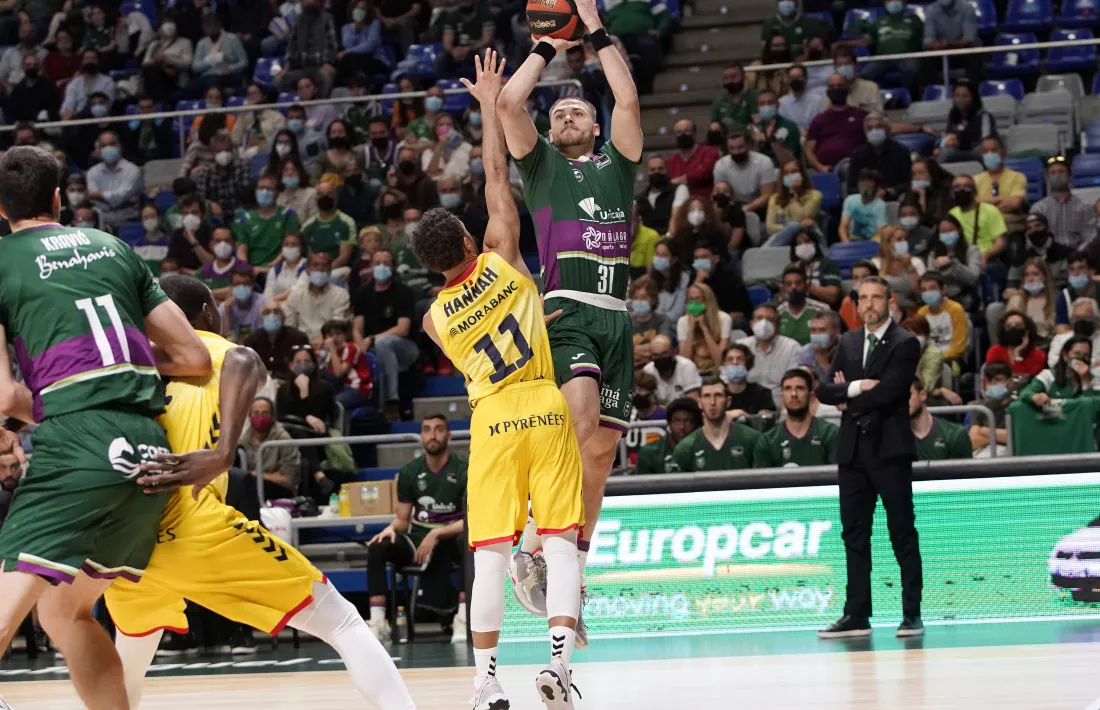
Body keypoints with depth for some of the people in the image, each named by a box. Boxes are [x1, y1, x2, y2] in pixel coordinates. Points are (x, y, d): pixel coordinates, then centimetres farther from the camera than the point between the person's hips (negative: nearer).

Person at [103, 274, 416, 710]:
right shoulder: (218, 352, 12)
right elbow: (243, 364, -14)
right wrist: (223, 454, -27)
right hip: (192, 530, -5)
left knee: (134, 642, 37)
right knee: (341, 622, 2)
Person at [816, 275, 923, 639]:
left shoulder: (904, 344, -4)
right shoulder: (848, 342, 15)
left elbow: (886, 393, -16)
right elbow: (825, 390, 6)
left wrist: (848, 397, -3)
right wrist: (856, 387, -11)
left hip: (889, 448, -6)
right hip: (853, 448, 6)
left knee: (902, 533, -3)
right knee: (854, 534, 7)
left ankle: (912, 615, -1)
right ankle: (857, 615, 10)